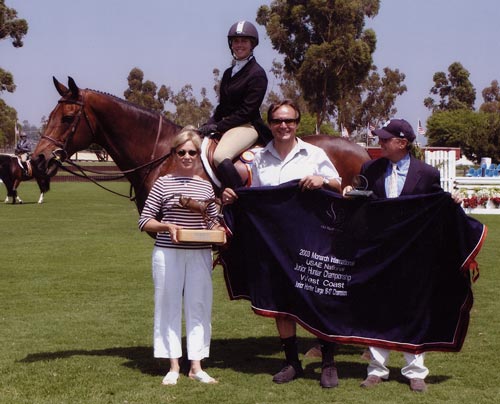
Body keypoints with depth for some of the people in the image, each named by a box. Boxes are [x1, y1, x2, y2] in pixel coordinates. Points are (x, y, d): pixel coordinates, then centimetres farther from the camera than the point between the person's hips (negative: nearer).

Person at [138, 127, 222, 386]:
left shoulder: (206, 186, 8)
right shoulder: (163, 183, -1)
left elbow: (214, 221, 17)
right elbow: (145, 222, 0)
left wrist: (218, 230, -5)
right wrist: (167, 226, -17)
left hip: (200, 255, 3)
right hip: (168, 253, -2)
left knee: (199, 306, 5)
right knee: (169, 306, 3)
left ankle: (196, 366, 12)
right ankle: (173, 366, 13)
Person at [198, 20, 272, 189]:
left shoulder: (257, 74, -7)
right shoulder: (229, 73, 18)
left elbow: (247, 110, -14)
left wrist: (217, 126, -15)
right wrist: (209, 125, 0)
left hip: (247, 125, -9)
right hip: (225, 125, 9)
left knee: (220, 156, -35)